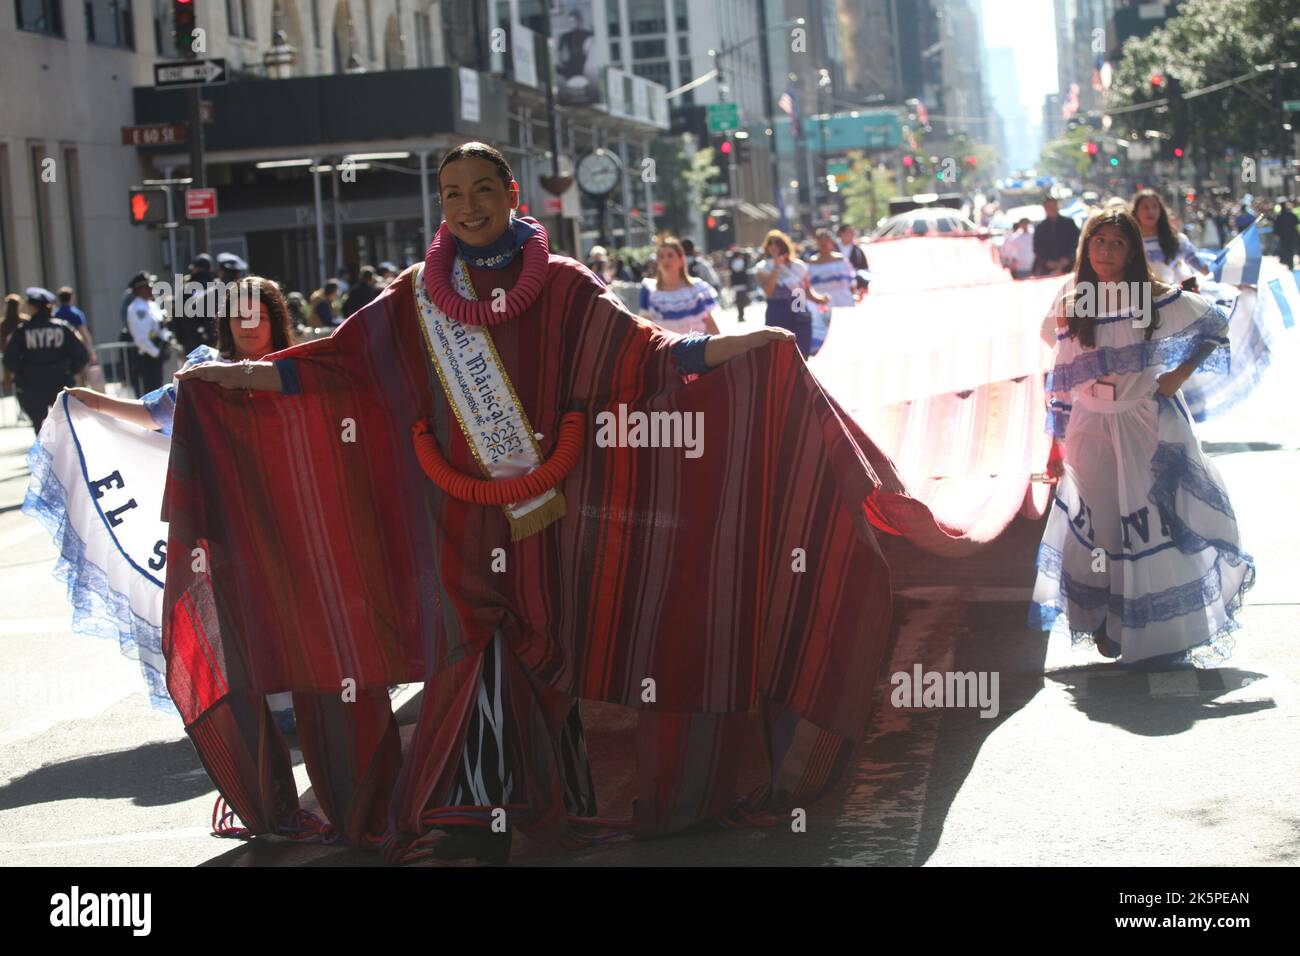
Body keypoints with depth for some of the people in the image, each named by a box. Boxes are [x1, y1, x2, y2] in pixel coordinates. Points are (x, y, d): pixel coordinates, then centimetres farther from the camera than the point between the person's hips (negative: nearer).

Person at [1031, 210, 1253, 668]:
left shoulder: (1155, 298, -2)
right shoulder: (1072, 308, 4)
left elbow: (1215, 325, 8)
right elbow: (1063, 381, 9)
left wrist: (1181, 373, -2)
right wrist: (1058, 444, 10)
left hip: (1148, 425, -2)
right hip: (1091, 429, 2)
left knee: (1156, 524, -1)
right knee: (1097, 527, 5)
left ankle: (1160, 633, 9)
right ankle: (1107, 627, 20)